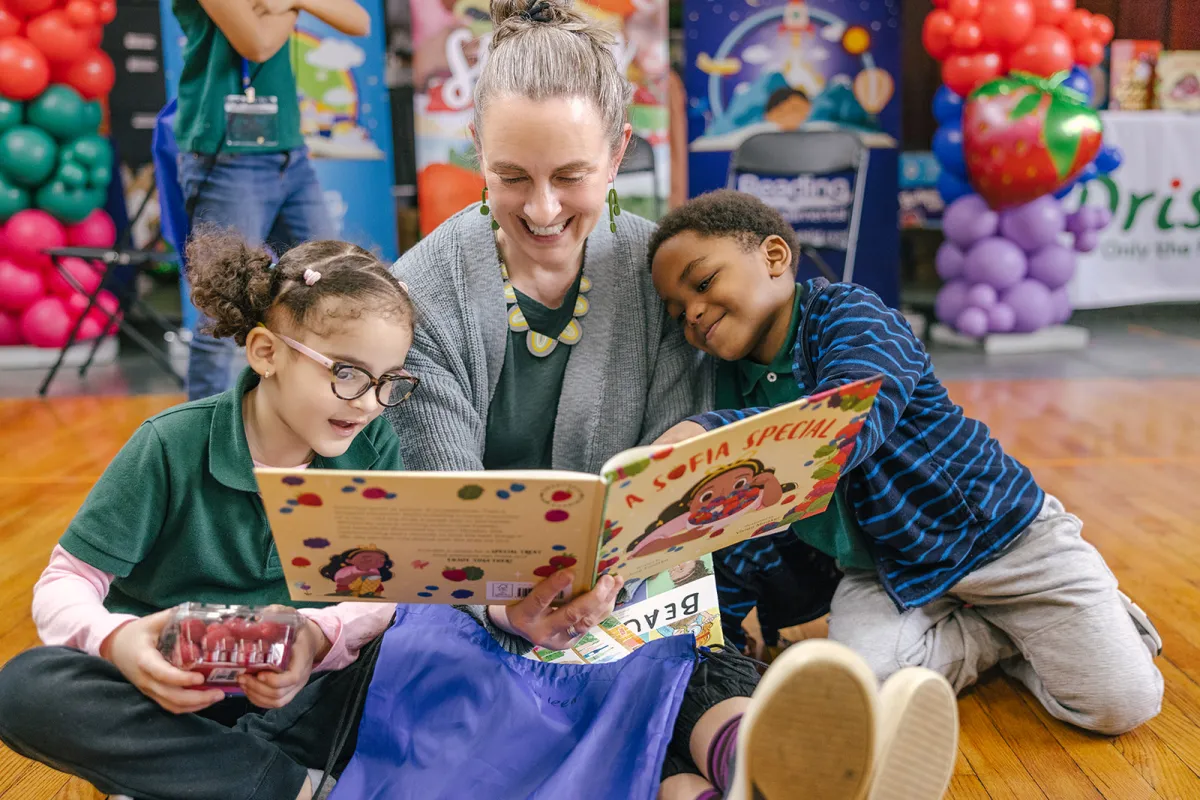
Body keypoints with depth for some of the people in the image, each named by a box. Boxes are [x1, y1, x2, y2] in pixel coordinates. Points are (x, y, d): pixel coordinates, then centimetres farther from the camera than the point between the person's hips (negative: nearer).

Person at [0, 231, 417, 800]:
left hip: (295, 694, 1)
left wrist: (318, 637, -32)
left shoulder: (374, 448, -6)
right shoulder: (172, 446, -12)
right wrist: (115, 640, -32)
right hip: (170, 688, -1)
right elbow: (65, 583, -9)